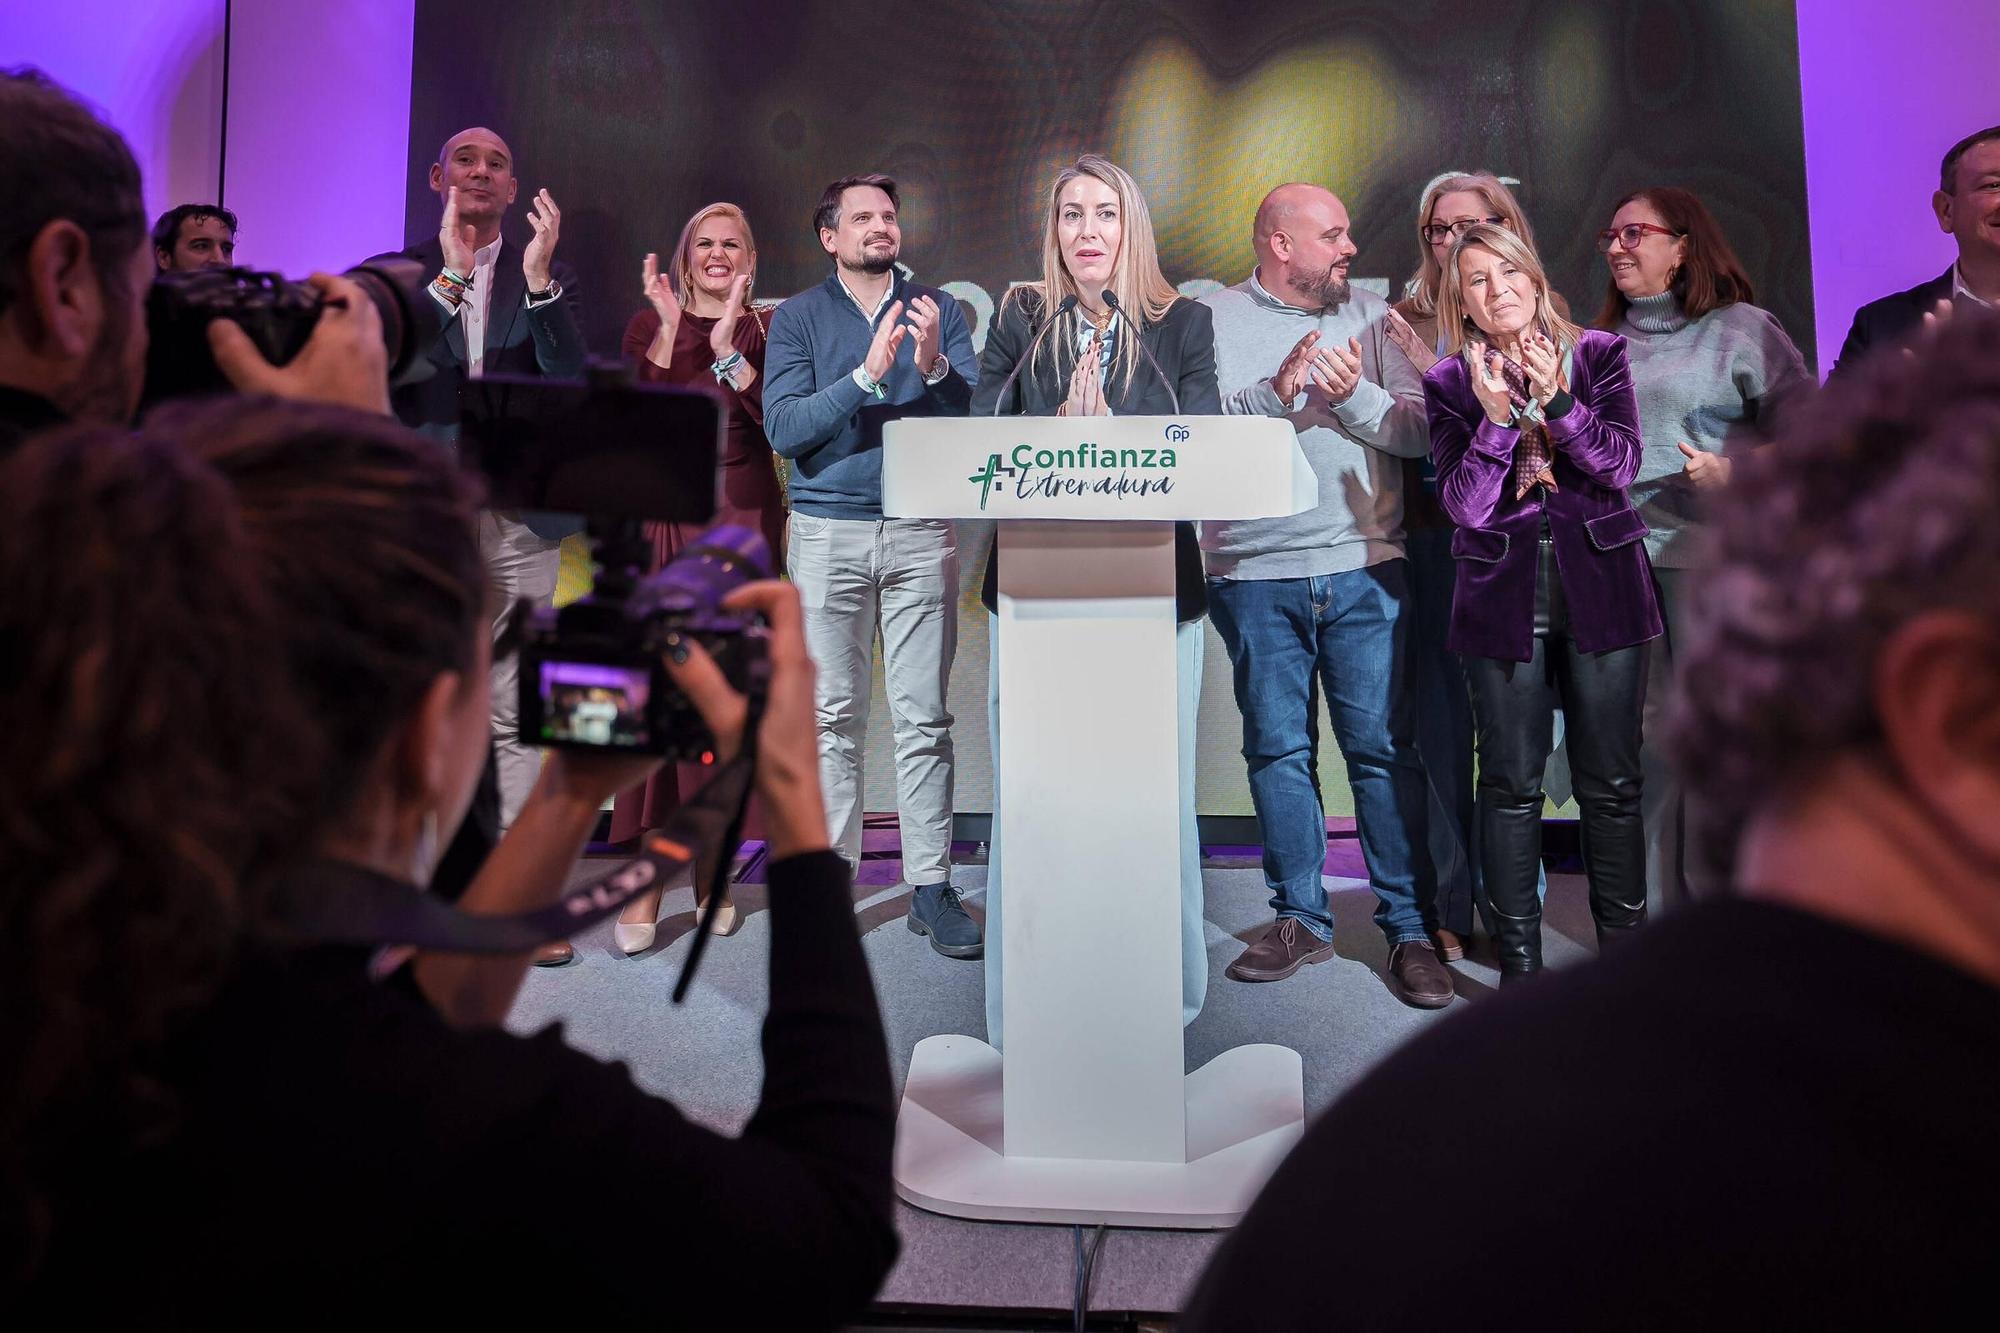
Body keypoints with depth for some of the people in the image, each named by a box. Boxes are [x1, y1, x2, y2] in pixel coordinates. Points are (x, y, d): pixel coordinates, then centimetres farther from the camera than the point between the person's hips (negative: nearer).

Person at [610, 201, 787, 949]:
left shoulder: (767, 332, 9)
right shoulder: (650, 322, 10)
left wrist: (726, 348, -16)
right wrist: (669, 329, -12)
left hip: (742, 525, 0)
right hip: (664, 522, 0)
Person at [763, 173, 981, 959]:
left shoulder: (938, 309, 12)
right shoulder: (799, 317, 8)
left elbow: (976, 414, 2)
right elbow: (783, 427, -5)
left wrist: (933, 366, -16)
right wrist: (866, 375, -15)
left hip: (922, 531, 1)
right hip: (829, 531, -1)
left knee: (924, 716, 0)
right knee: (833, 716, 1)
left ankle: (931, 886, 6)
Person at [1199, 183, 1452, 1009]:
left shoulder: (1372, 320, 12)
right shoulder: (1212, 321, 5)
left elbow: (1425, 429, 3)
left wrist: (1355, 397, -11)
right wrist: (1274, 394, -18)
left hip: (1364, 568, 1)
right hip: (1253, 575, -1)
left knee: (1384, 747, 1)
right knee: (1278, 749, 6)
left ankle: (1409, 928, 11)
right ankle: (1301, 918, 19)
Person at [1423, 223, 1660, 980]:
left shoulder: (1597, 355, 6)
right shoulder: (1452, 384, 4)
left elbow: (1622, 464, -5)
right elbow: (1464, 506, -5)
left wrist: (1556, 400, -18)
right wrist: (1496, 418, -18)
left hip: (1601, 589, 1)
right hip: (1504, 598, 0)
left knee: (1610, 781, 6)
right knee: (1511, 782, 3)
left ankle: (1625, 947, 20)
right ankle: (1519, 961, 13)